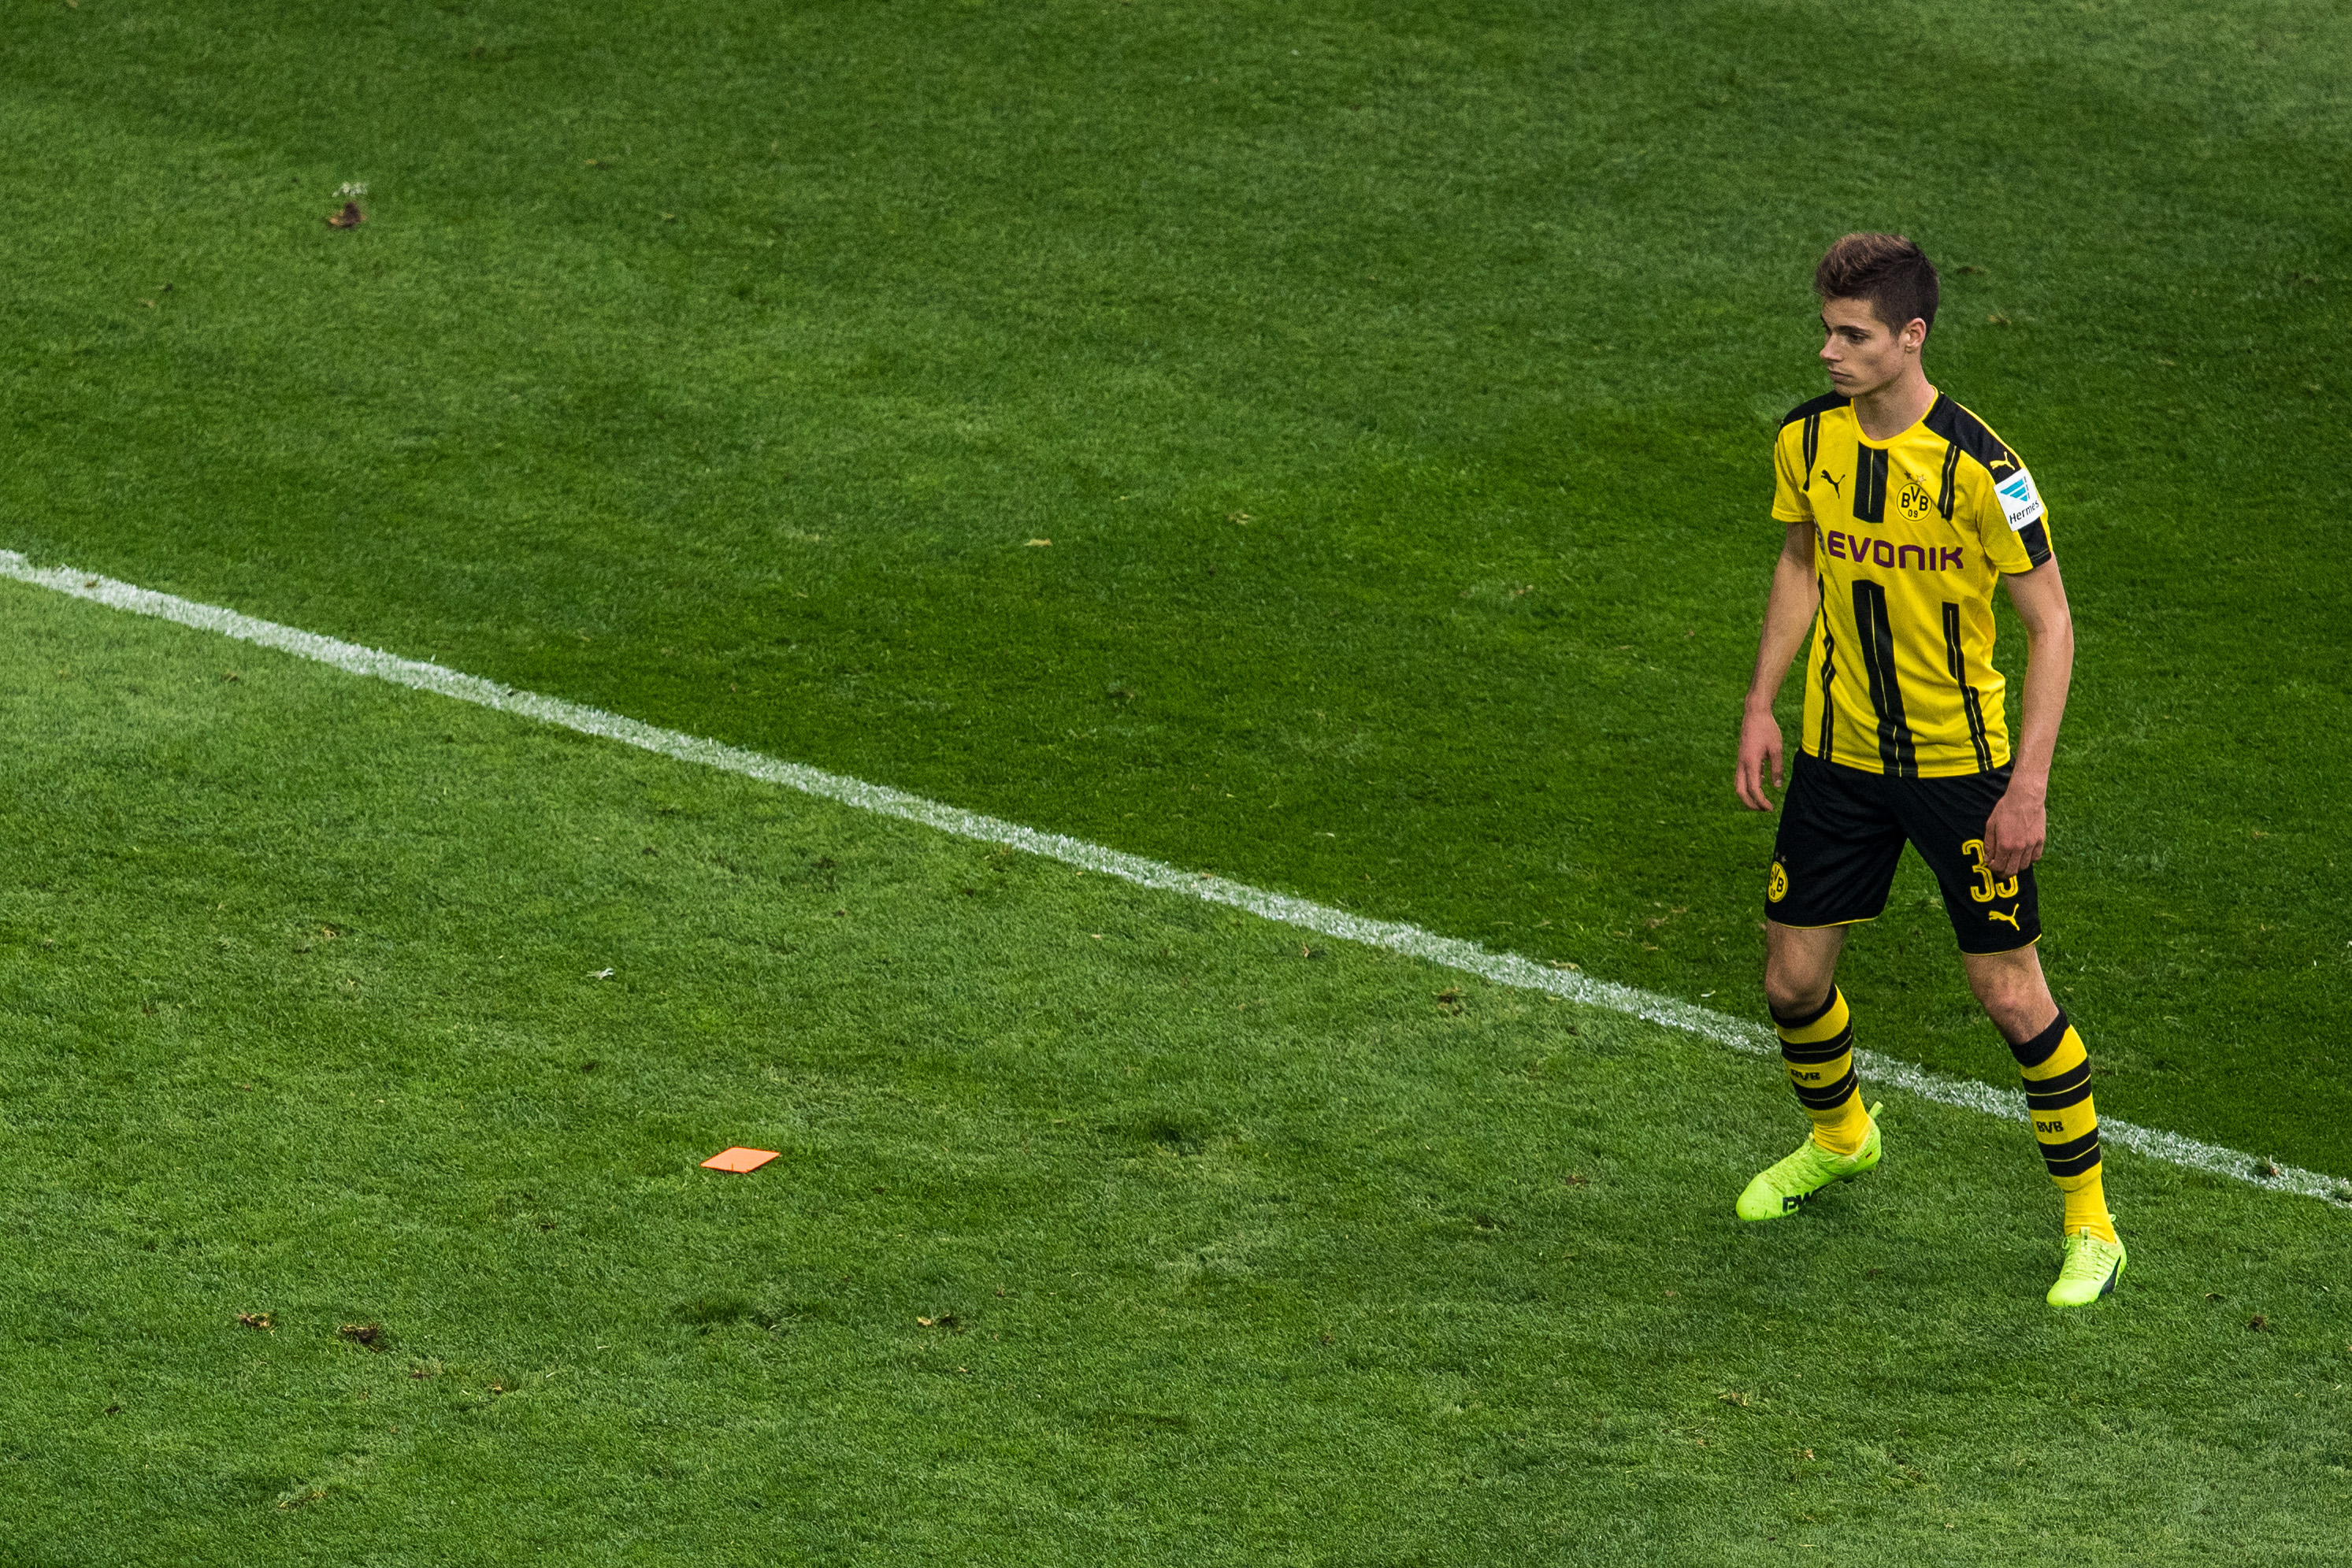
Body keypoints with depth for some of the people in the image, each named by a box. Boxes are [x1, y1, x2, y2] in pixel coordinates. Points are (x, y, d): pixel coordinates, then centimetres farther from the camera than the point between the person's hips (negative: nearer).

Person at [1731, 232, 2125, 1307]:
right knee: (1792, 978, 10)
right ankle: (1838, 1138, 42)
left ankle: (2088, 1221, 13)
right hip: (1840, 755, 5)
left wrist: (2030, 783, -17)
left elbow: (2050, 621, -13)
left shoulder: (1978, 469, -21)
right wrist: (1761, 706, 11)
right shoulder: (1806, 440, -5)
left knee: (2011, 995, -4)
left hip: (1962, 764, -5)